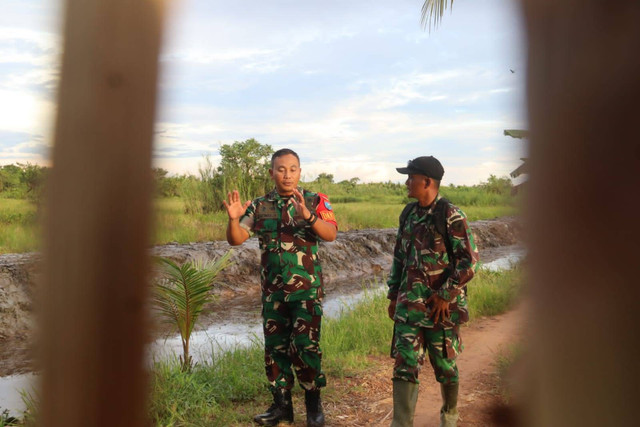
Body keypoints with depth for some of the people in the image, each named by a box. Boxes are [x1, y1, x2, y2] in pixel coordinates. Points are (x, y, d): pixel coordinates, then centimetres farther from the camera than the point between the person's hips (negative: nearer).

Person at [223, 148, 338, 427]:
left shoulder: (315, 202, 0)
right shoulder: (259, 206, 7)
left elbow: (331, 234, -16)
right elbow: (235, 239, 1)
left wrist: (307, 215, -33)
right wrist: (233, 218, -20)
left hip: (307, 288, -3)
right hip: (272, 291, 3)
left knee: (305, 345, -7)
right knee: (275, 347, 9)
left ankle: (313, 403, 14)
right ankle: (281, 404, 23)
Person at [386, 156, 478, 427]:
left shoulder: (450, 216, -11)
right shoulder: (408, 214, 10)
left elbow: (469, 260, -13)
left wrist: (446, 295, -15)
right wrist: (393, 295, 14)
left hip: (440, 306, -5)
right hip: (408, 306, 5)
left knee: (445, 366, 11)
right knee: (404, 366, 0)